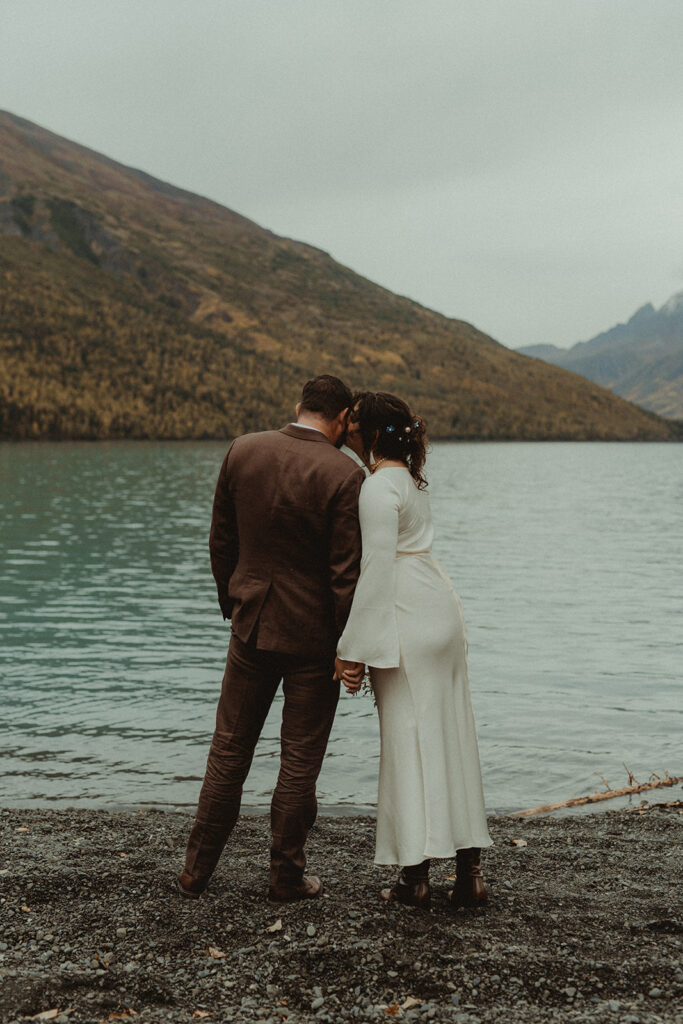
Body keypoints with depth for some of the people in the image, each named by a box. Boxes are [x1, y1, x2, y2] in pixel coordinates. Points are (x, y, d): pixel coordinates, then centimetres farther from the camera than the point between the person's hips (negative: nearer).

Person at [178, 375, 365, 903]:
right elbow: (346, 572, -16)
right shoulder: (344, 474, -16)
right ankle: (287, 875, 21)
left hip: (252, 626, 4)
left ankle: (197, 870, 23)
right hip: (313, 634, -4)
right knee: (300, 760, 9)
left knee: (229, 749, 16)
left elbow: (221, 541, 6)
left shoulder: (243, 451, -2)